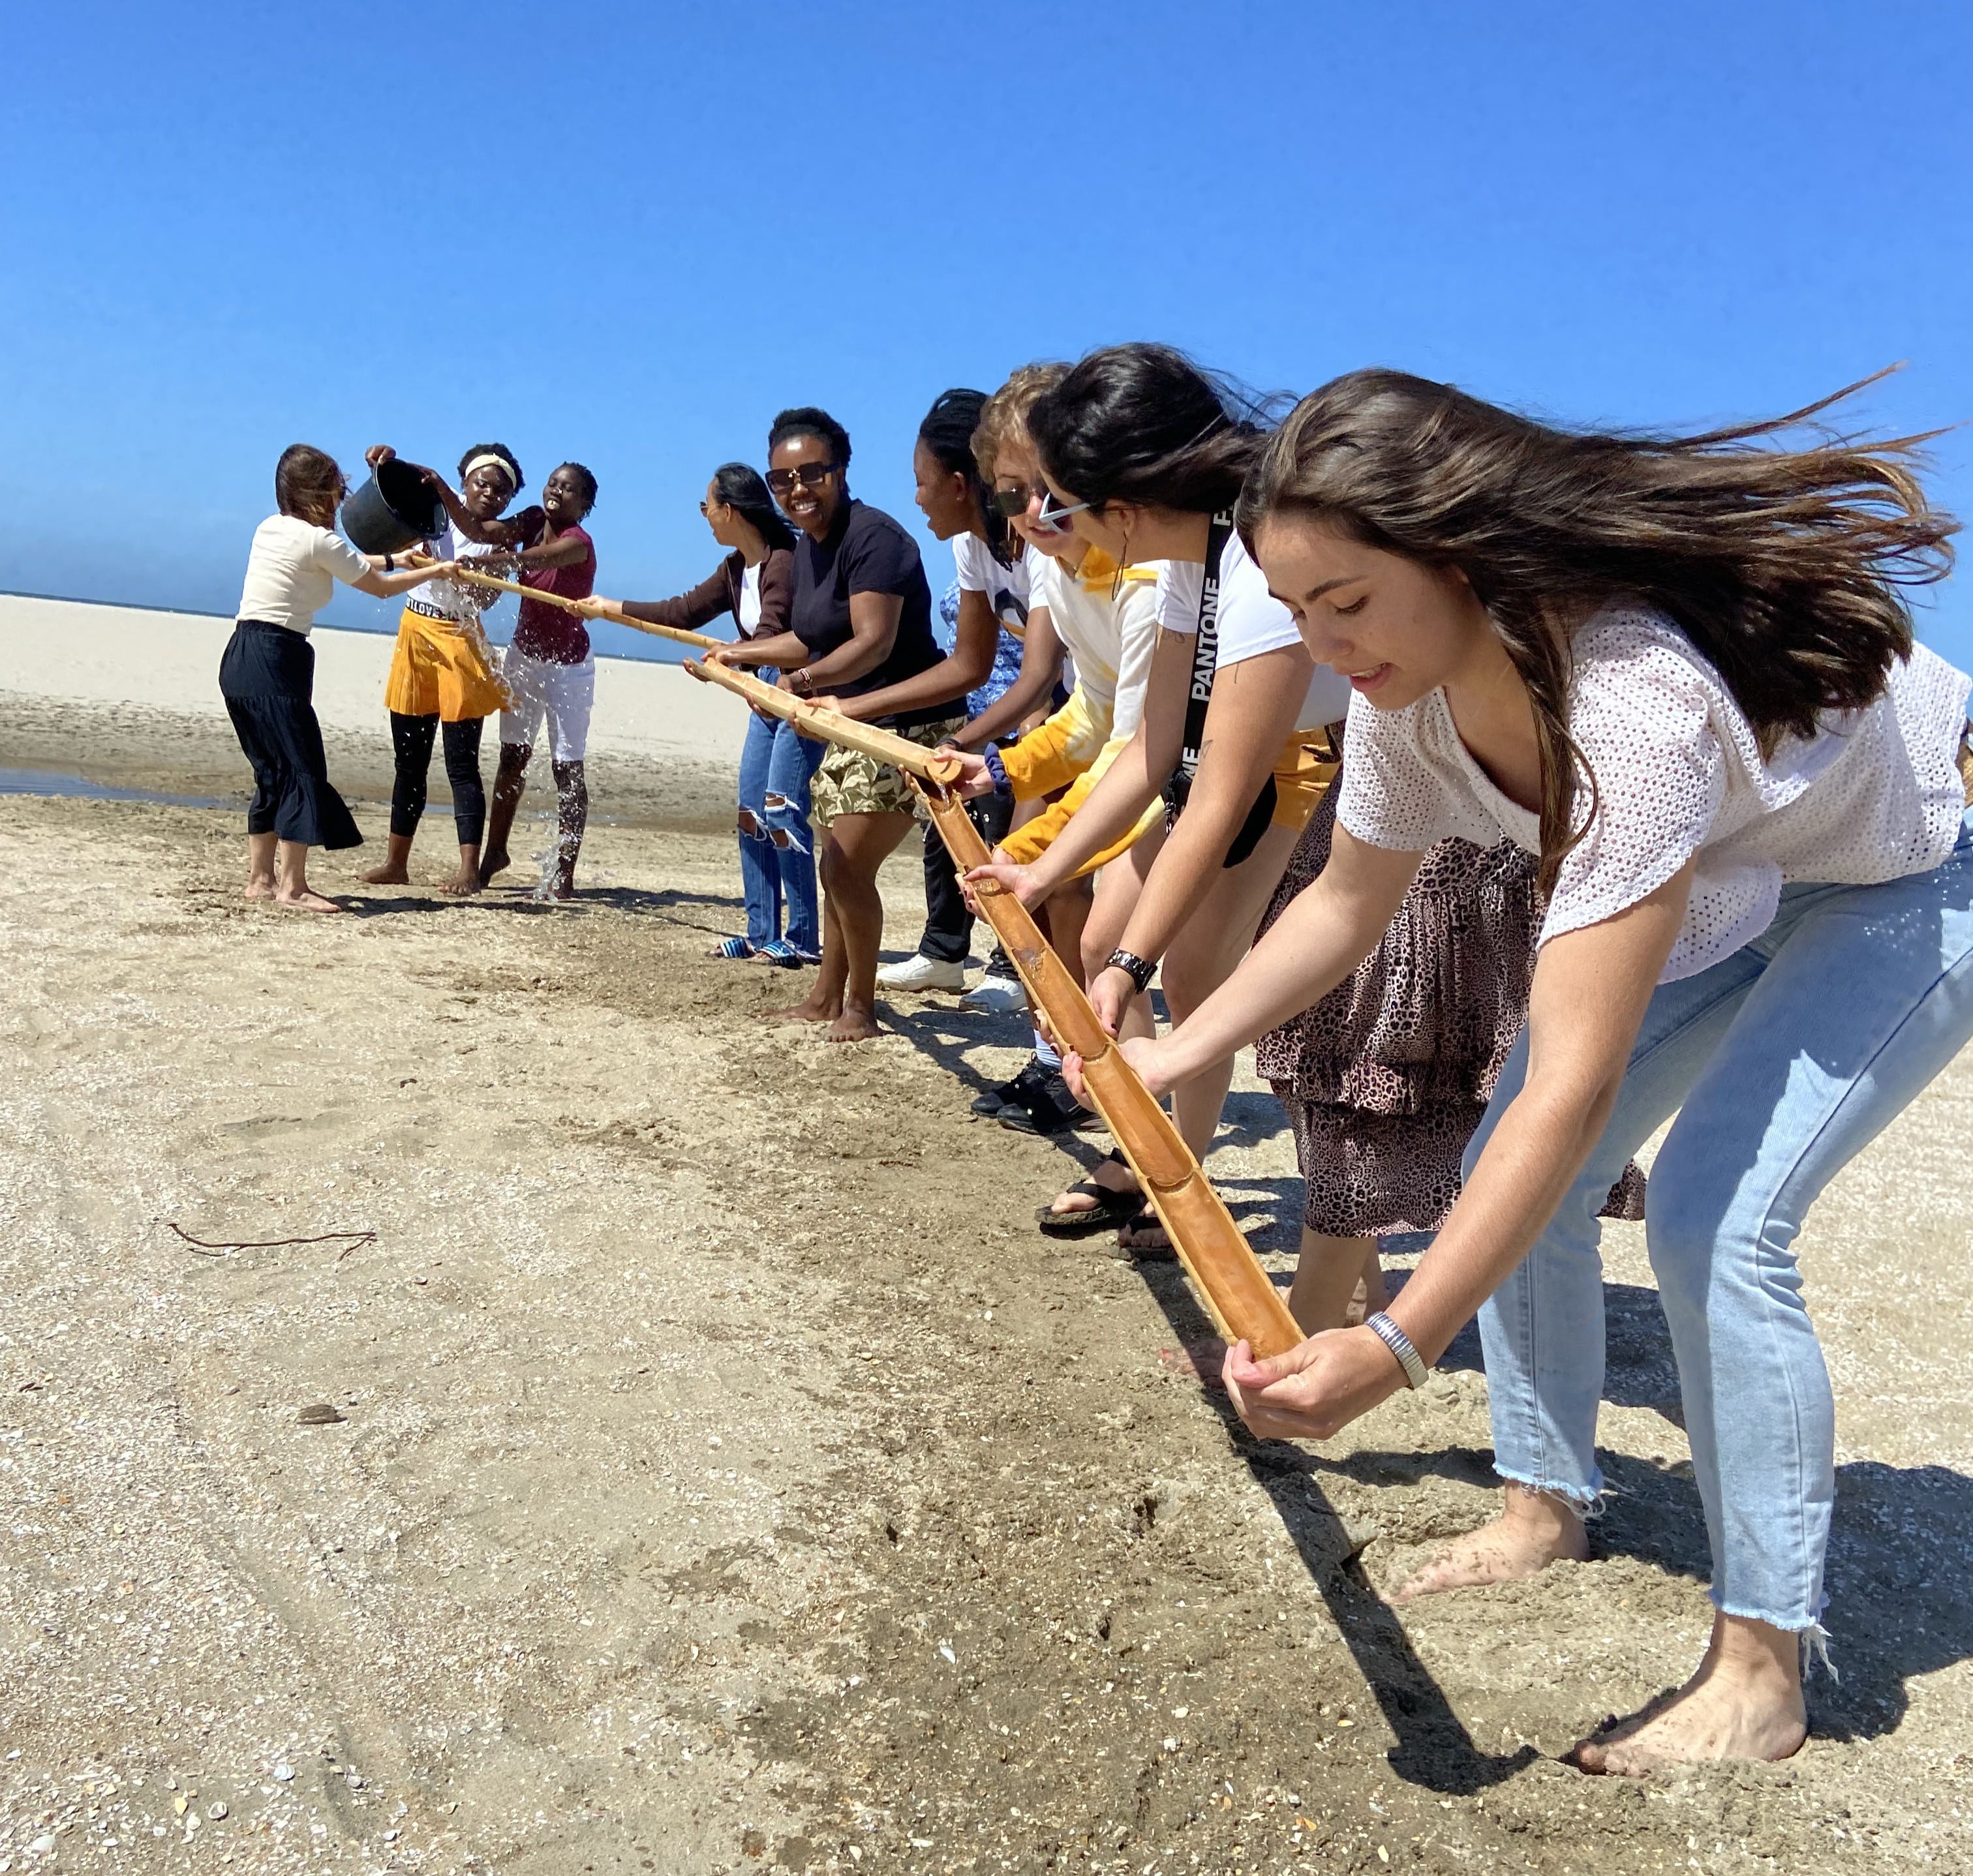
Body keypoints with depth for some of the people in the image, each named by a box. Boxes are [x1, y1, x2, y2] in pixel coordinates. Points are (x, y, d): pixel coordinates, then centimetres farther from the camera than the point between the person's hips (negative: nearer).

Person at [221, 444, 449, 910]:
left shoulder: (271, 528, 15)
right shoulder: (318, 540, -9)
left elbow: (352, 565, 31)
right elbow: (380, 588, 2)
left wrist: (393, 559, 35)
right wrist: (437, 571, 14)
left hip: (240, 659, 9)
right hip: (275, 661, -9)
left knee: (273, 772, 14)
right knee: (303, 771, -5)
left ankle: (260, 877, 18)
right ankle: (292, 887, -6)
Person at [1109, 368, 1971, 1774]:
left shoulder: (1629, 694, -42)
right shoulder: (1411, 683, -18)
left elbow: (1576, 1079, -44)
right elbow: (1348, 901, -2)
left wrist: (1392, 1351, -47)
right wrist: (1173, 1055, -7)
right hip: (1725, 878, 8)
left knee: (1714, 1216, -22)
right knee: (1514, 1178, 0)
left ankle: (1764, 1673, -6)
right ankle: (1546, 1509, 20)